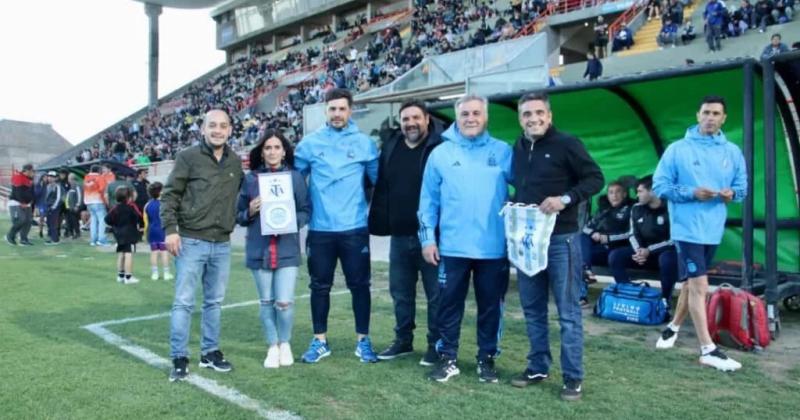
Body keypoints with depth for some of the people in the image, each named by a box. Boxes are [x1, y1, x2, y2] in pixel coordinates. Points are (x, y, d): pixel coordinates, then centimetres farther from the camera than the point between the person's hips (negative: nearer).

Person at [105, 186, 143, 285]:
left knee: (120, 254, 16)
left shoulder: (116, 207, 4)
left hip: (119, 234, 7)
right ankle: (128, 277, -10)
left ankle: (120, 275, 25)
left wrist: (114, 225, 18)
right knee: (129, 254, -8)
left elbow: (108, 219, 2)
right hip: (130, 233, -7)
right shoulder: (132, 206, -11)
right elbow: (139, 217, -19)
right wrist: (141, 225, -1)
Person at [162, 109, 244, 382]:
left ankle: (210, 352, 24)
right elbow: (170, 194, -5)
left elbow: (242, 194, 22)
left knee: (215, 301, 12)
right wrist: (170, 229, -12)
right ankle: (179, 359, 8)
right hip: (191, 241, -4)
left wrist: (239, 219, 10)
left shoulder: (235, 162, 10)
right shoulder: (188, 157, -4)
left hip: (222, 244, 5)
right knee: (183, 302, -1)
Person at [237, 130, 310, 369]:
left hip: (287, 249, -1)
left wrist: (292, 221, -14)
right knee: (266, 302, 8)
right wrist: (250, 212, -11)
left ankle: (285, 343, 21)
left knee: (285, 302, -5)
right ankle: (272, 347, 26)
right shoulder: (251, 178, 5)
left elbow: (306, 211, 4)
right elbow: (239, 215, 9)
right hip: (259, 249, 1)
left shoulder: (295, 177, 2)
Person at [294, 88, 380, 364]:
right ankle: (320, 341, 23)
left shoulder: (364, 143, 1)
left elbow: (380, 180, 7)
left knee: (359, 285, 6)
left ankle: (363, 340, 20)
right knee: (320, 286, 10)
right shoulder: (310, 143, 3)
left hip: (355, 229, -1)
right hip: (320, 230, 1)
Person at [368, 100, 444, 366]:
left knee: (436, 294, 6)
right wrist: (378, 224, 6)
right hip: (399, 235, 6)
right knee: (400, 293, 16)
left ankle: (436, 345, 20)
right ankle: (403, 341, 32)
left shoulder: (440, 147, -9)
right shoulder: (390, 146, 8)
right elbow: (381, 188, 12)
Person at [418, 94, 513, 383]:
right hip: (452, 247, 0)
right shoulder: (441, 153, 2)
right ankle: (448, 358, 23)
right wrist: (427, 238, -2)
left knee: (490, 305, 12)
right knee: (449, 304, 9)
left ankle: (487, 358, 27)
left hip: (493, 247, 0)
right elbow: (428, 200, 3)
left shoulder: (502, 152, 2)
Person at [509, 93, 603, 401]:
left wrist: (566, 199, -21)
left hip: (560, 239, -6)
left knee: (568, 312, 0)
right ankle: (538, 367, 26)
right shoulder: (518, 149, 13)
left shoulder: (566, 144, -6)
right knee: (532, 309, 13)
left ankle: (573, 378, 11)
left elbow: (595, 178, -7)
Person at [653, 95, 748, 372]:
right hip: (688, 228, -5)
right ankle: (708, 350, -2)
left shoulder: (733, 152, 7)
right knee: (699, 285, -8)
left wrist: (732, 193, -10)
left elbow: (742, 185, 13)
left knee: (692, 282, 17)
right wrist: (692, 193, -19)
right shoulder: (678, 150, -6)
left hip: (713, 229, 5)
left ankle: (674, 327, 37)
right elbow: (660, 185, -7)